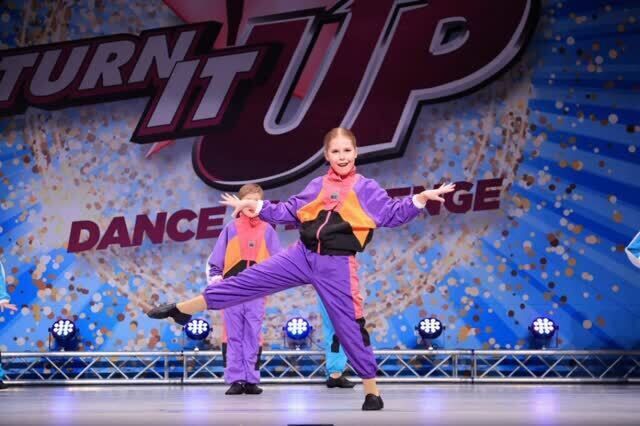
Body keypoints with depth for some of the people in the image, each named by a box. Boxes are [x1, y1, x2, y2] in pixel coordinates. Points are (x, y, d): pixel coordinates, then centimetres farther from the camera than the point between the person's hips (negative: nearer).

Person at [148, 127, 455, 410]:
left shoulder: (366, 189, 0)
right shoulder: (316, 187, 9)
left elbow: (393, 214, -5)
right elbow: (289, 212, 16)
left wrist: (421, 198, -18)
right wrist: (255, 205, 10)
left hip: (337, 266, -3)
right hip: (302, 256, 3)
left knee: (350, 326, -3)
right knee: (248, 281, 2)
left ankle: (372, 391, 8)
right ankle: (181, 310, 11)